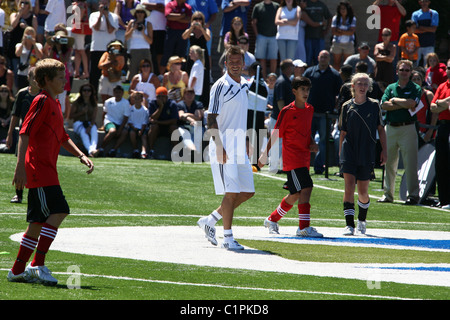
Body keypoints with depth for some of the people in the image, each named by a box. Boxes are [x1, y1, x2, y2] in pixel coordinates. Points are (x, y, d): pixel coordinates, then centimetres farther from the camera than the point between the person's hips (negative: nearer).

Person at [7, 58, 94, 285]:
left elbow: (62, 138, 30)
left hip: (45, 171, 10)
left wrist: (81, 156, 18)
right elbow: (25, 133, -16)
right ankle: (38, 265, -18)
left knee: (38, 221, 9)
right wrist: (20, 166, -24)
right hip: (39, 169, -10)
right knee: (58, 211, -18)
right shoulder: (42, 101, -9)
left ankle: (18, 270, 13)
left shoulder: (55, 104, 20)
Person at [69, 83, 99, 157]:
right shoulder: (77, 103, 6)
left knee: (94, 130, -34)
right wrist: (81, 112, -8)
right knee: (83, 132, -35)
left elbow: (94, 117, -1)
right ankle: (90, 150, -57)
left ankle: (93, 148, -58)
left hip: (90, 123, 2)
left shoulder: (93, 104, 10)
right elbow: (71, 116, 3)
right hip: (78, 123, -2)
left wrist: (90, 126, -20)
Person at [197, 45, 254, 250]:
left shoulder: (244, 85, 14)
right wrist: (219, 146, -21)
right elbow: (211, 119, -14)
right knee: (231, 192, -10)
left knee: (247, 192, 9)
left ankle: (210, 220, 18)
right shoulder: (221, 86, -10)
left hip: (239, 147, 8)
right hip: (224, 146, -8)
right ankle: (228, 238, -3)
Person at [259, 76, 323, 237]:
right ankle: (304, 227, -17)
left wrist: (312, 143, 5)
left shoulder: (309, 110, 13)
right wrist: (265, 154, -2)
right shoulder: (287, 111, -8)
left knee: (295, 194, 12)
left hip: (304, 158, 8)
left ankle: (272, 219, 30)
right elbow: (275, 134, -4)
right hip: (292, 157, -8)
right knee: (306, 188, -18)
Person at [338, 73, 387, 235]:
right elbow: (343, 133, 9)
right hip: (349, 153, 0)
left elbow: (380, 129, 10)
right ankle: (349, 225, -14)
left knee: (363, 191, 5)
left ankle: (362, 220, 30)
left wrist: (384, 150, 4)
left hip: (367, 154, 0)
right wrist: (340, 154, 5)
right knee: (349, 187, -13)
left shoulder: (374, 105, 3)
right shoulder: (347, 107, 3)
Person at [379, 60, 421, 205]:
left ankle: (413, 194, -6)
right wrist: (404, 104, -9)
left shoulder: (415, 89, 3)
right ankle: (388, 194, 16)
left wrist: (395, 100, -3)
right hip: (390, 128, 4)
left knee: (410, 163, -8)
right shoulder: (390, 88, 13)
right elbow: (384, 105, -3)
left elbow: (411, 103, -16)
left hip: (407, 128, -4)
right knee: (389, 162, 8)